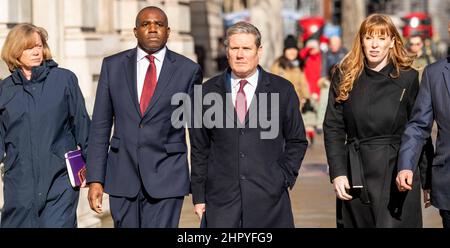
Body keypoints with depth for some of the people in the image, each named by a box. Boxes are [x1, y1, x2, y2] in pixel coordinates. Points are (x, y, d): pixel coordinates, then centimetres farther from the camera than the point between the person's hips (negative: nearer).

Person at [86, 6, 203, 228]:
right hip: (122, 176, 2)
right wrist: (95, 179, 0)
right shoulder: (112, 66, 6)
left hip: (166, 178, -2)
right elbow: (100, 125, 6)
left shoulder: (188, 70, 1)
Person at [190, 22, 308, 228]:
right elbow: (199, 147, 9)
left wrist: (284, 178, -1)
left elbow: (296, 141, 11)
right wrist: (199, 196, 5)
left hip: (269, 202, 0)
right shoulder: (208, 92, 7)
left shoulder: (282, 90, 5)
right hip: (221, 201, 0)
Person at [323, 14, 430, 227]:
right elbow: (332, 128, 4)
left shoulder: (408, 78, 1)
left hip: (396, 175, -2)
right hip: (356, 175, 2)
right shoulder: (344, 77, 5)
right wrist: (337, 173, -6)